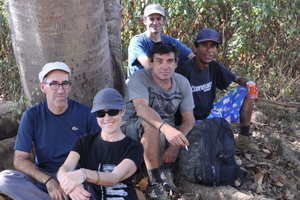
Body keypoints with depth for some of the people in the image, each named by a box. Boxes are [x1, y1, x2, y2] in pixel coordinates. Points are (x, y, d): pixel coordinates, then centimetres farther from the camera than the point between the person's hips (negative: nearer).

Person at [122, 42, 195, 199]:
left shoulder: (182, 83, -3)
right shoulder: (139, 78, -17)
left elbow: (189, 120, -6)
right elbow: (141, 108, -36)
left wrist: (175, 145, -24)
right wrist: (165, 127, -55)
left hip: (167, 131, 5)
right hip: (133, 129, -5)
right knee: (152, 125, -37)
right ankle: (154, 183, -28)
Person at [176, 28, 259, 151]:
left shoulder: (214, 66, 0)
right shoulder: (185, 69, -20)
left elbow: (238, 79, 9)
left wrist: (248, 83, -14)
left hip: (211, 113, 7)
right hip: (194, 120, -7)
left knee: (246, 91, 1)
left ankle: (244, 139, 7)